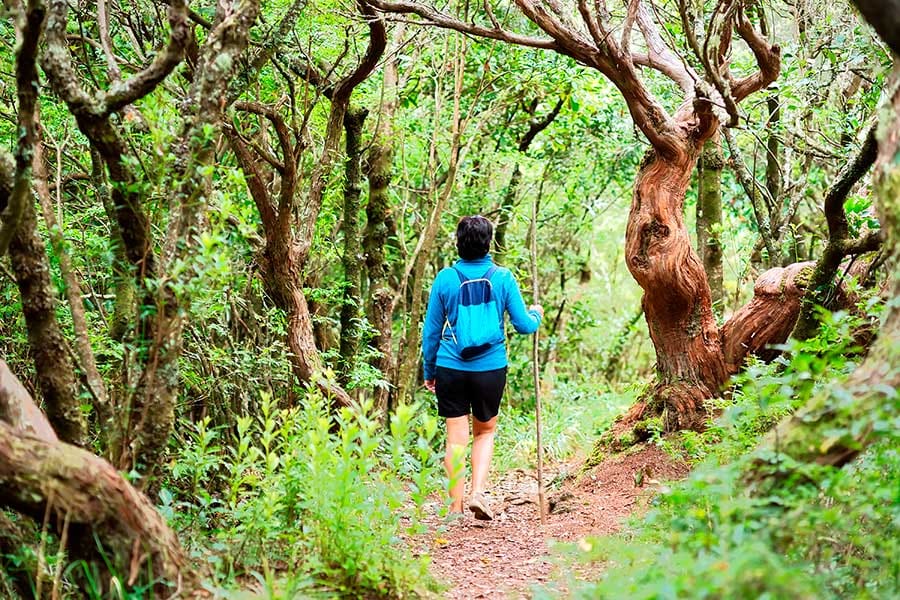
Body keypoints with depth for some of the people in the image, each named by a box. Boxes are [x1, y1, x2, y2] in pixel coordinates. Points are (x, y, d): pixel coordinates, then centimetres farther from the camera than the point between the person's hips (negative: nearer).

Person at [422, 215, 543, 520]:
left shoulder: (445, 278, -3)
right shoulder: (502, 277, -4)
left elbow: (431, 331, 3)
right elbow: (524, 325, 1)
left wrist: (429, 372, 14)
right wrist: (536, 313, 24)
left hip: (450, 369, 0)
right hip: (490, 369, 0)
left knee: (456, 437, 6)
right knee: (485, 431, 18)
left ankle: (456, 506, 9)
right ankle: (478, 492, 2)